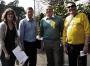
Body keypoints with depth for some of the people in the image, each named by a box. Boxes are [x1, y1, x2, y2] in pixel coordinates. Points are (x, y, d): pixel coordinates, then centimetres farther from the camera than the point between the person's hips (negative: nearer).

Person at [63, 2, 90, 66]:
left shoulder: (82, 15, -3)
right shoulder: (67, 18, 11)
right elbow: (65, 33, 13)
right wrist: (65, 45, 9)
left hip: (81, 45, -4)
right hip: (70, 46, 5)